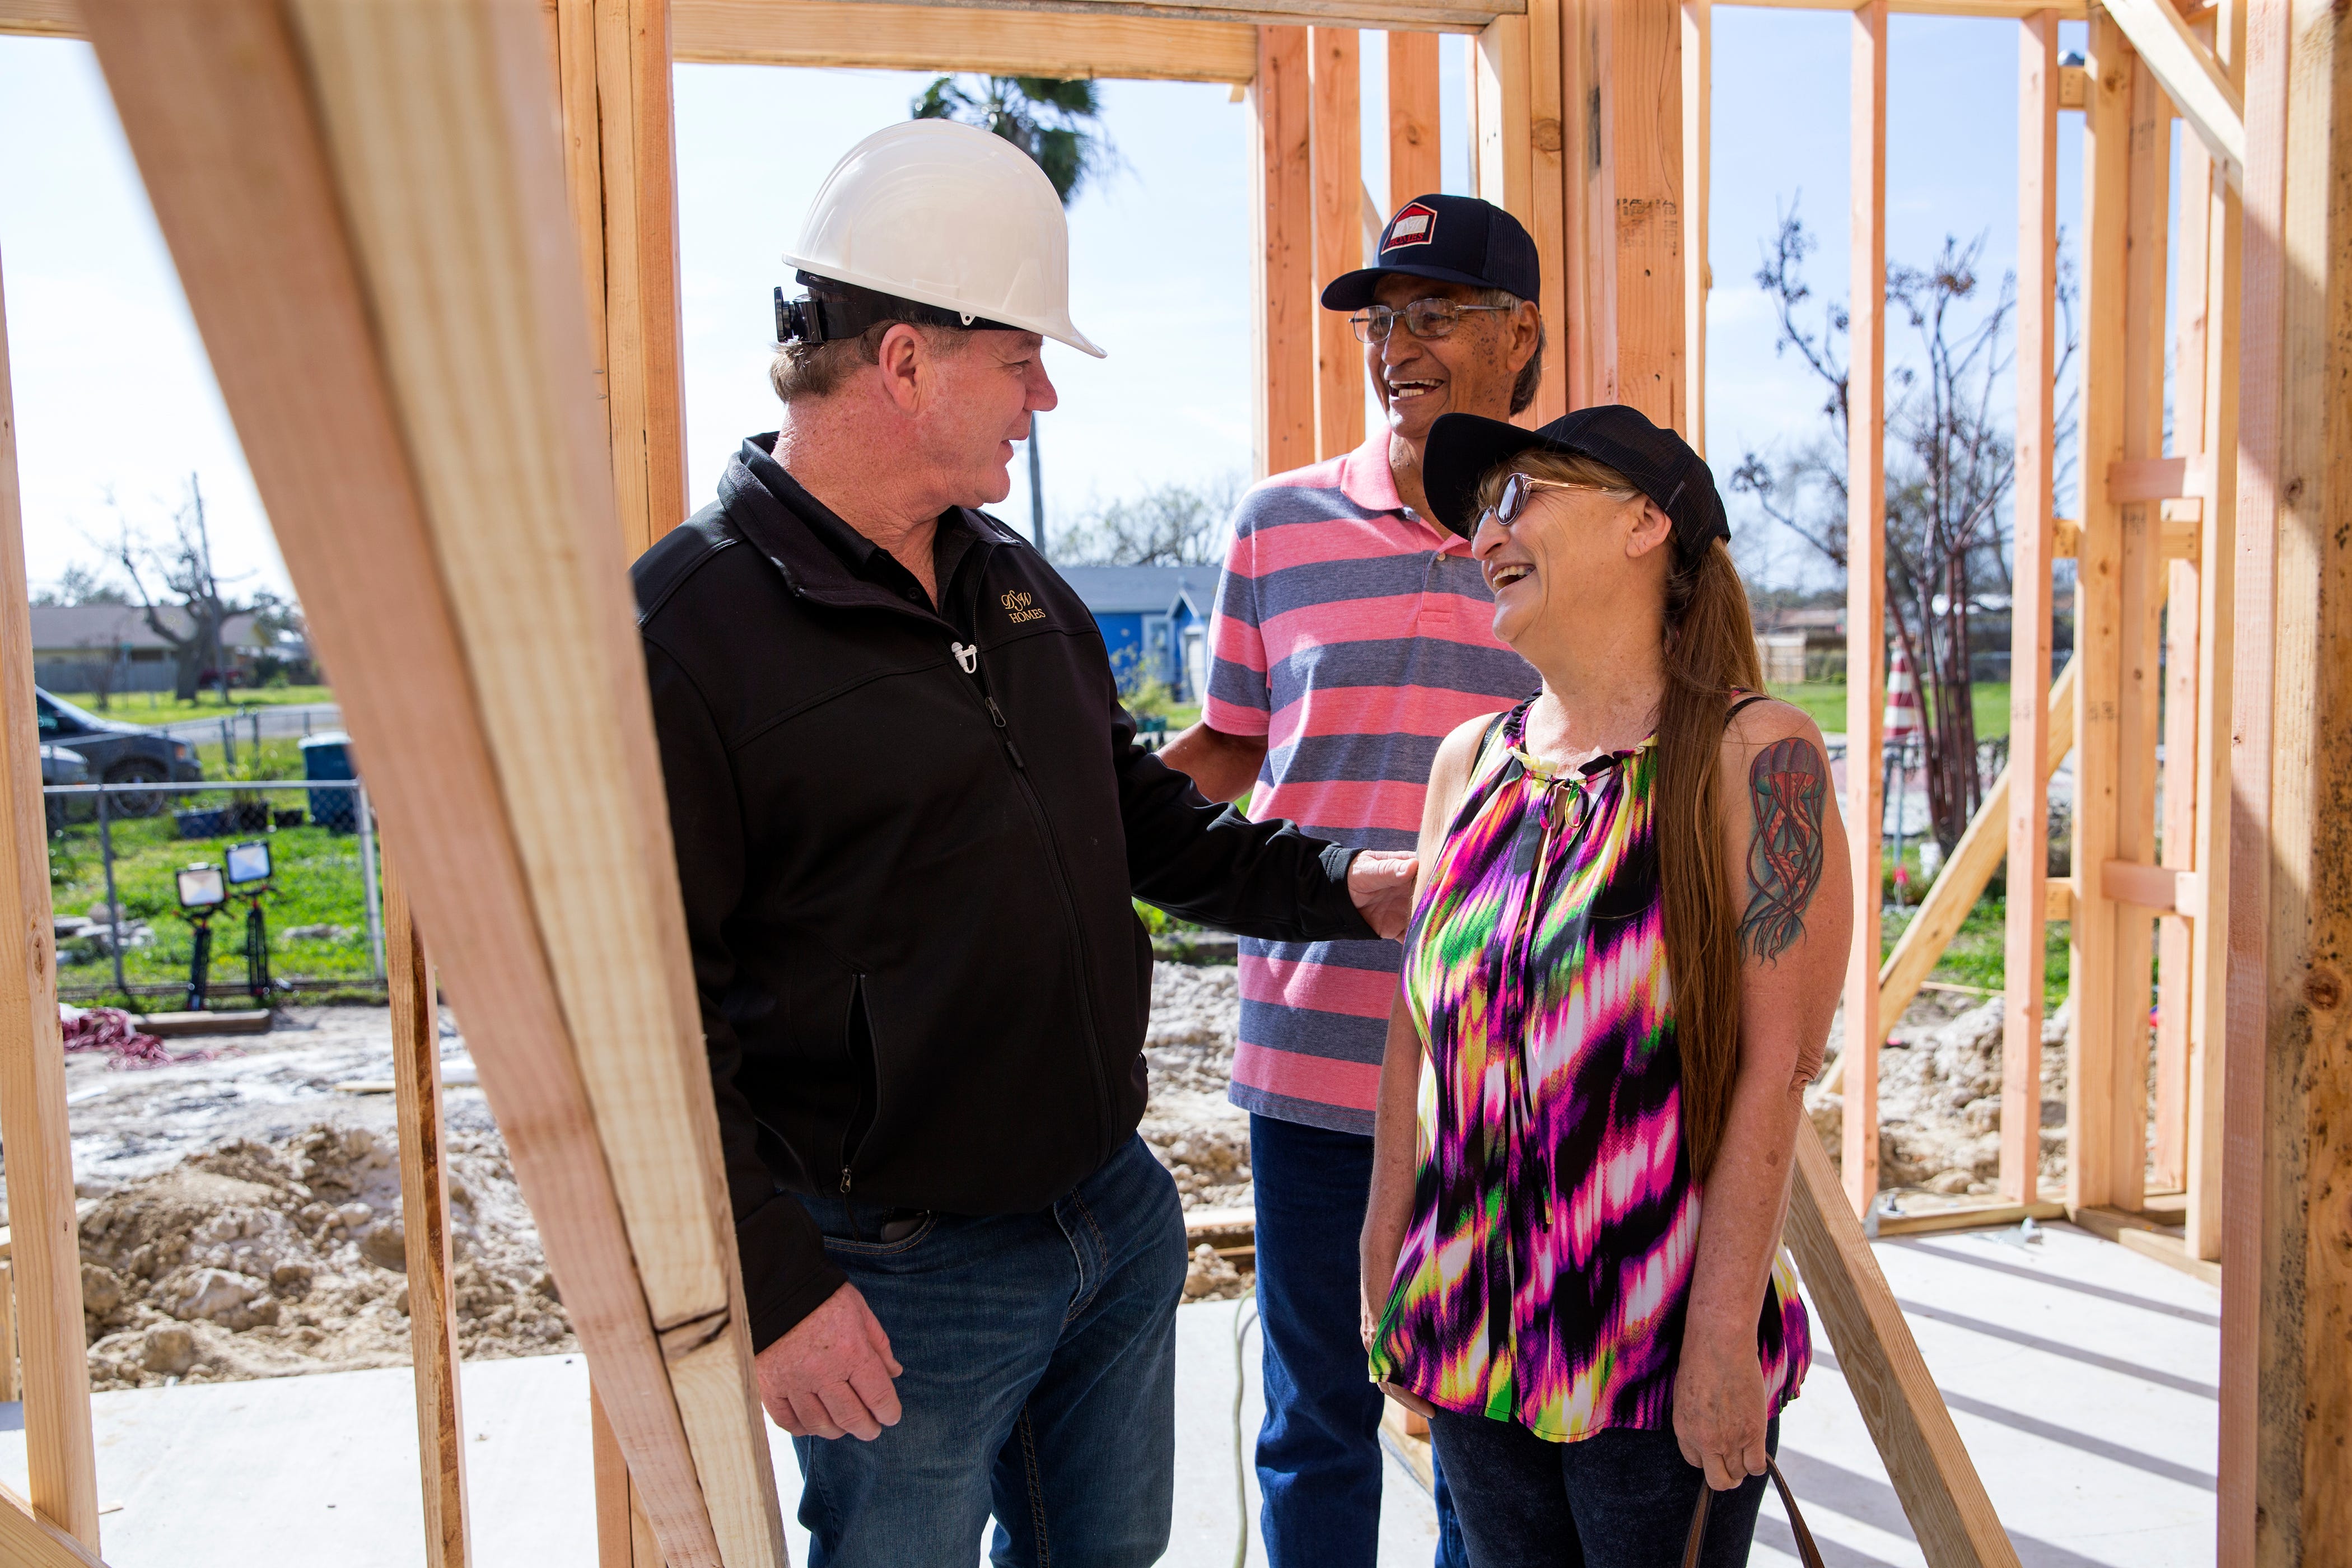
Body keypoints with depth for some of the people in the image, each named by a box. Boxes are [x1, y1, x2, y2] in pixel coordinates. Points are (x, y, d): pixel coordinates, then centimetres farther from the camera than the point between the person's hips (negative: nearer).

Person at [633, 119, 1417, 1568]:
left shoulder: (1017, 581, 8)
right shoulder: (685, 631, -18)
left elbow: (1137, 810, 17)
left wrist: (1338, 885, 4)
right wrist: (771, 1288, -19)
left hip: (1120, 1213, 7)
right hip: (903, 1277, -7)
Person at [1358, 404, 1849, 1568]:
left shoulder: (1755, 757, -10)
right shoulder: (1469, 764, 5)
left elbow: (1773, 1069, -14)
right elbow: (1417, 1036, 8)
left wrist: (1723, 1341, -16)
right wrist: (1386, 1280, 8)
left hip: (1658, 1360, -4)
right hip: (1472, 1340, 5)